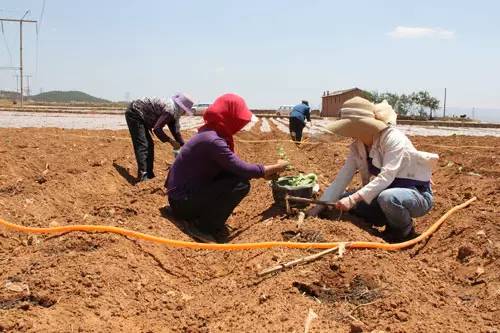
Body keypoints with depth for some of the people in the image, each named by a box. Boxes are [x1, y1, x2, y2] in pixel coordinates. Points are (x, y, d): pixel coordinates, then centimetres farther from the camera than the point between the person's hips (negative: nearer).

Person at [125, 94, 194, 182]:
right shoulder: (170, 110, -22)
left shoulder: (173, 112, 9)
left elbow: (176, 132, 16)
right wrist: (171, 141, -16)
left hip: (140, 116, 11)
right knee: (142, 146, -15)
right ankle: (143, 176, -18)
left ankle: (149, 175, 18)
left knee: (149, 145, 12)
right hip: (135, 112, -11)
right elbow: (157, 129, -24)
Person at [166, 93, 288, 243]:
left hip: (191, 190, 10)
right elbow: (242, 169, -23)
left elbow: (235, 165, 14)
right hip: (182, 201, -10)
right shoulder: (212, 140, -24)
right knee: (241, 184, -19)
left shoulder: (212, 133, 6)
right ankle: (202, 227, -7)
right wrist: (275, 168, -9)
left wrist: (266, 171, 9)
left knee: (236, 174, 8)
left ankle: (207, 219, 11)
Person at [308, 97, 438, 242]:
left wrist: (353, 199, -41)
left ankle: (405, 231, -6)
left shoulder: (392, 138, -24)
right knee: (343, 200, -6)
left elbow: (386, 176, -33)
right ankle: (392, 223, 7)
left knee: (387, 198, -39)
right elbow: (342, 178, -4)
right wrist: (319, 206, -13)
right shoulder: (357, 146, -2)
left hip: (418, 195, -7)